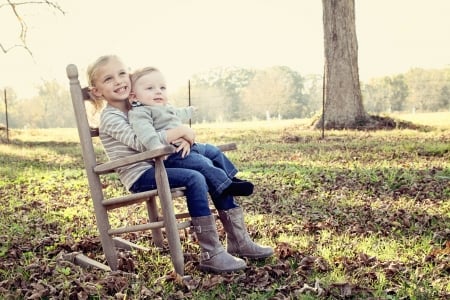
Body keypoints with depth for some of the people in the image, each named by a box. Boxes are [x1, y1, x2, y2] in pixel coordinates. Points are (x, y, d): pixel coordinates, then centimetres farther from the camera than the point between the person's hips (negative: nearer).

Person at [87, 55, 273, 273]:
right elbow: (141, 143, -22)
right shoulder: (110, 118, -9)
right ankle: (211, 254, -27)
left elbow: (159, 137, 15)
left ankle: (239, 241, 3)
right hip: (140, 176, -8)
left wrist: (184, 140, -8)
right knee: (194, 179, -30)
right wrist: (180, 131, -17)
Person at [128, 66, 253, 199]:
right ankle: (226, 186, -13)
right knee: (203, 164, -22)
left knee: (213, 151, 19)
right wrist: (156, 145, -50)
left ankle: (230, 177, 27)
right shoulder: (139, 113, -14)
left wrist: (190, 110, 63)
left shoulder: (166, 108, 21)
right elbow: (144, 130, -33)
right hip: (171, 155, -11)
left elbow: (178, 114, 43)